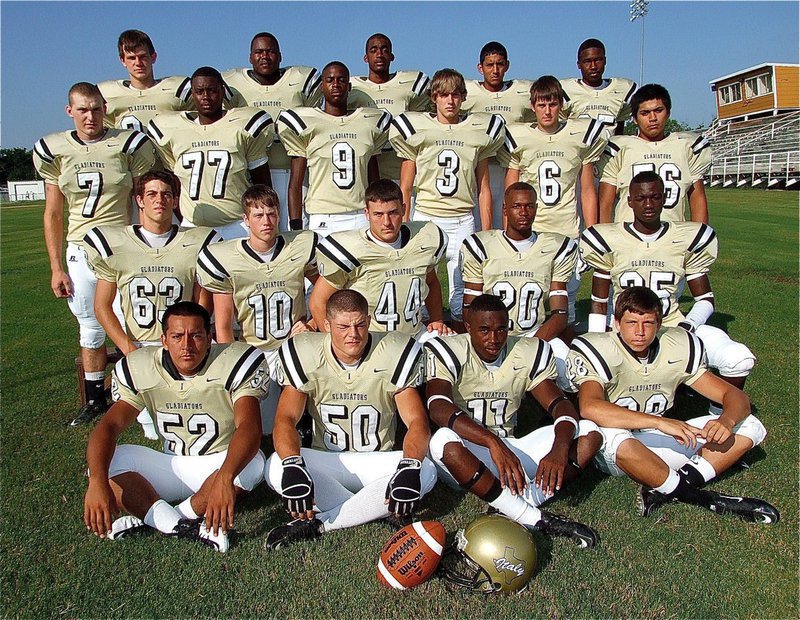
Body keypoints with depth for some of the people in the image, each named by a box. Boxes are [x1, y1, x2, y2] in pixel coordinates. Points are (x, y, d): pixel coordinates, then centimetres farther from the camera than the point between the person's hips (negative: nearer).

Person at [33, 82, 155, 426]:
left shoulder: (129, 145, -4)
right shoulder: (54, 150, 5)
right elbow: (53, 215, 9)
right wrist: (56, 268, 6)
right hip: (80, 251, 3)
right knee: (90, 329, 13)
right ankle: (95, 400, 27)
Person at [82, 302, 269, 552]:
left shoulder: (234, 363, -20)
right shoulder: (140, 370, -9)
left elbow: (249, 427, -33)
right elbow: (109, 425, -18)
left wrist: (224, 478, -51)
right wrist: (97, 481, -37)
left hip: (221, 464, -3)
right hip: (171, 466, 3)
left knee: (251, 464, -36)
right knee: (103, 462, -18)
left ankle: (154, 519, -20)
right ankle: (182, 527, -30)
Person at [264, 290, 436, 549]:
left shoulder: (394, 355, -11)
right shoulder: (305, 355, -9)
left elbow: (417, 421, -15)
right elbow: (286, 418, -17)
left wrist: (408, 468, -35)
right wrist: (293, 467, -38)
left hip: (377, 463, 0)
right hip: (325, 463, 0)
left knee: (425, 472, -31)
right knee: (276, 468, -30)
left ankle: (317, 524, -24)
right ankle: (375, 512, -21)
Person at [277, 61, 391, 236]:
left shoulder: (369, 123, 14)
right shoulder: (305, 123, 5)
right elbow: (295, 185, 3)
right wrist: (296, 229, -5)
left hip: (362, 218, 2)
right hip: (322, 221, -2)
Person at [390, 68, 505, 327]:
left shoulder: (479, 131, 9)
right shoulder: (416, 128, 5)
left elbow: (483, 189, 11)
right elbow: (404, 189, 6)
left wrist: (487, 233, 6)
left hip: (463, 221, 1)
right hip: (425, 217, -1)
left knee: (462, 288, 1)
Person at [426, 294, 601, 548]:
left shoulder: (529, 354, 3)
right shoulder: (449, 353, -10)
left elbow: (560, 405, -7)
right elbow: (439, 409, -27)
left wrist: (559, 449, -28)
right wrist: (493, 443, -40)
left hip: (511, 452, 4)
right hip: (467, 455, -3)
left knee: (589, 432, -11)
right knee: (444, 440, -39)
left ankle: (524, 501, -27)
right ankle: (538, 520, -30)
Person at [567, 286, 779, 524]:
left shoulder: (678, 349, -3)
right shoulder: (600, 352, -18)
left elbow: (736, 396, -2)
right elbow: (589, 408, -37)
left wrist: (726, 421, -26)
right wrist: (660, 422, -40)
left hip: (658, 443, 6)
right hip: (614, 452, -5)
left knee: (750, 426, -5)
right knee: (612, 435, -41)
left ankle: (663, 494, -20)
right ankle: (697, 497, -19)